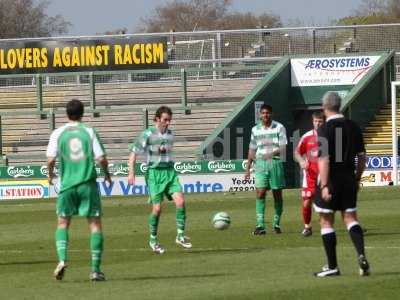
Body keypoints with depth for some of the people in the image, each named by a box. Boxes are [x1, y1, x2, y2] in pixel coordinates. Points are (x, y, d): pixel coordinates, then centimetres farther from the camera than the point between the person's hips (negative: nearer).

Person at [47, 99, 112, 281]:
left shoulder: (58, 133, 1)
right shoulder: (88, 132, 0)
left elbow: (51, 159, -5)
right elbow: (101, 158, -4)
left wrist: (50, 174, 15)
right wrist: (107, 174, 15)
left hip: (67, 184, 1)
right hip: (88, 183, -1)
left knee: (63, 223, 15)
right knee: (95, 224, 5)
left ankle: (62, 259, -8)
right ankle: (95, 270, -1)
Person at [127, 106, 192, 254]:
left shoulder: (170, 134, 8)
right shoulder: (148, 134, -8)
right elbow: (133, 153, -5)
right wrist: (131, 172, -12)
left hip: (169, 171, 4)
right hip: (154, 173, -4)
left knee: (180, 201, -14)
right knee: (157, 208, -5)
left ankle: (180, 235, -6)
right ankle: (153, 239, 13)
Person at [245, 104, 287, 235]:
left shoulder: (279, 128, 0)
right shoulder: (255, 130, 10)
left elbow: (283, 148, -6)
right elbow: (252, 150, 17)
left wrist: (273, 153, -25)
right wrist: (247, 168, 14)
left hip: (275, 162, -2)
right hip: (260, 164, 2)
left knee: (277, 194, 4)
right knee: (260, 193, -11)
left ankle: (276, 224, 16)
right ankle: (260, 225, -14)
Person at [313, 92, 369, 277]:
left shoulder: (325, 129, -13)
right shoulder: (353, 127, 5)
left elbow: (324, 159, -19)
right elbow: (362, 156, 10)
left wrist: (324, 186, -20)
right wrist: (357, 178, 21)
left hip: (331, 180, -5)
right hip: (349, 179, 5)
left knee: (326, 221, 5)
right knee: (351, 218, 11)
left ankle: (332, 266, 7)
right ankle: (361, 255, -12)